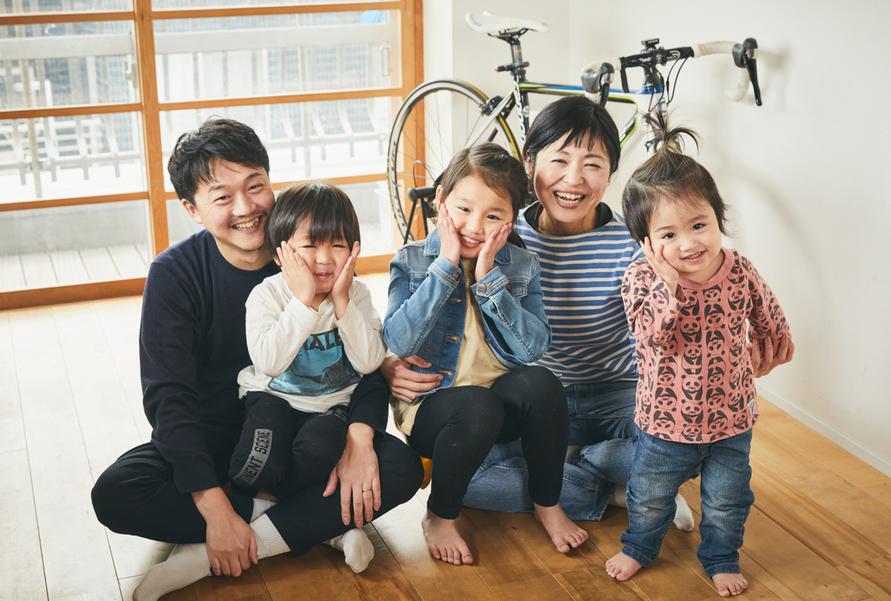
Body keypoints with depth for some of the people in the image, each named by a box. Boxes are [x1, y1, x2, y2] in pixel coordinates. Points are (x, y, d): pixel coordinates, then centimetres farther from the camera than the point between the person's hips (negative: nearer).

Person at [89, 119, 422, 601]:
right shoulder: (176, 274, -13)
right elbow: (168, 396, -19)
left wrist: (359, 438, -29)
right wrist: (215, 506, -29)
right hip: (208, 441, -1)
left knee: (402, 467, -25)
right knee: (114, 494, -27)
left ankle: (208, 561, -25)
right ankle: (313, 522, -20)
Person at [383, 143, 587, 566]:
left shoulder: (521, 267, 2)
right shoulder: (411, 262, -3)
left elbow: (534, 348, -13)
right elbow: (397, 343, -20)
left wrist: (488, 279, -18)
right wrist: (445, 267, -19)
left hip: (501, 405, 3)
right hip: (430, 407, -3)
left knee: (541, 384, -28)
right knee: (476, 406, -35)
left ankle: (547, 504, -4)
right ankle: (440, 517, -8)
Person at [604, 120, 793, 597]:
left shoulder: (740, 272, -13)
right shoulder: (642, 279, -19)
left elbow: (766, 312, 9)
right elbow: (657, 335, -32)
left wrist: (779, 339, 26)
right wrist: (669, 283, -41)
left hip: (730, 418, 1)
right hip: (665, 420, -1)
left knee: (726, 501, 19)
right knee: (649, 496, 18)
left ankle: (721, 558, 44)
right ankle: (639, 546, 46)